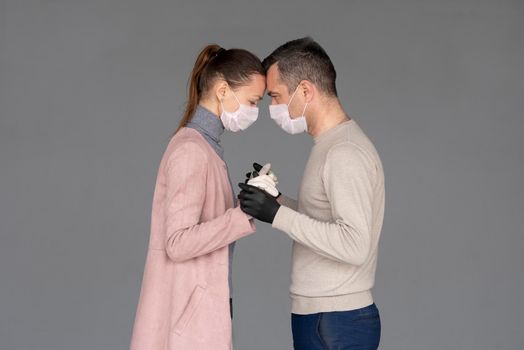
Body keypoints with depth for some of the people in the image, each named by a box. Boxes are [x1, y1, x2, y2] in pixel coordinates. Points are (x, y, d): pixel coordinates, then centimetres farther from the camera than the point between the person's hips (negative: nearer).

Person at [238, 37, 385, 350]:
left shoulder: (346, 152, -17)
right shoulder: (330, 146, 14)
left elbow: (354, 245, -26)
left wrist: (277, 214, -24)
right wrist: (277, 200, 8)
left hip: (336, 324, -10)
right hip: (319, 317, 10)